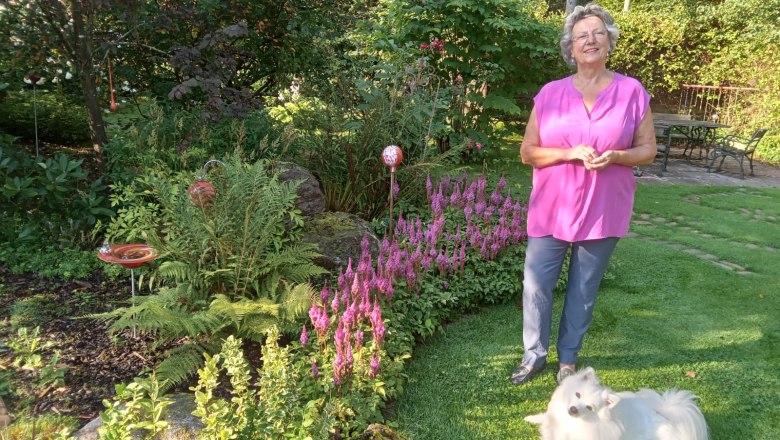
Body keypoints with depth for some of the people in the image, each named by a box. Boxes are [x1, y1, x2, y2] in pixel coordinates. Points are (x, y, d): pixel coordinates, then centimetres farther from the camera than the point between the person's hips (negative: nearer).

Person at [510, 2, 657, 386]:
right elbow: (527, 152, -1)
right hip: (551, 209, 1)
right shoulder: (550, 93, -1)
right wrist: (570, 153, -18)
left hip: (603, 210, 0)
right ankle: (534, 355, 23)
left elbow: (648, 149, 3)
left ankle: (568, 359, 29)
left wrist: (615, 156, -18)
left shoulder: (632, 92, -2)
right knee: (535, 285, 3)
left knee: (584, 290, 11)